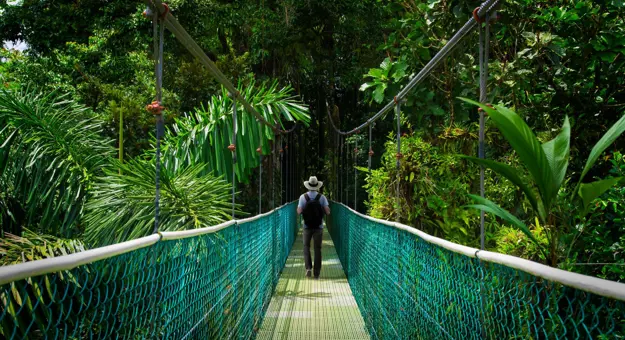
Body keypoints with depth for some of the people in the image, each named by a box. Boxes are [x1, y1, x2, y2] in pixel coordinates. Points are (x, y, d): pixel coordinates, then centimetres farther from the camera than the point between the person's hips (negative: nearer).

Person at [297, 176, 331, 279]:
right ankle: (317, 273, 9)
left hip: (307, 227, 0)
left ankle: (308, 267, -2)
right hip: (319, 227, 0)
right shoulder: (322, 197, -6)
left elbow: (299, 212, -12)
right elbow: (327, 212, -9)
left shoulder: (303, 197, -7)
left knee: (306, 246, 16)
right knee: (317, 249, 9)